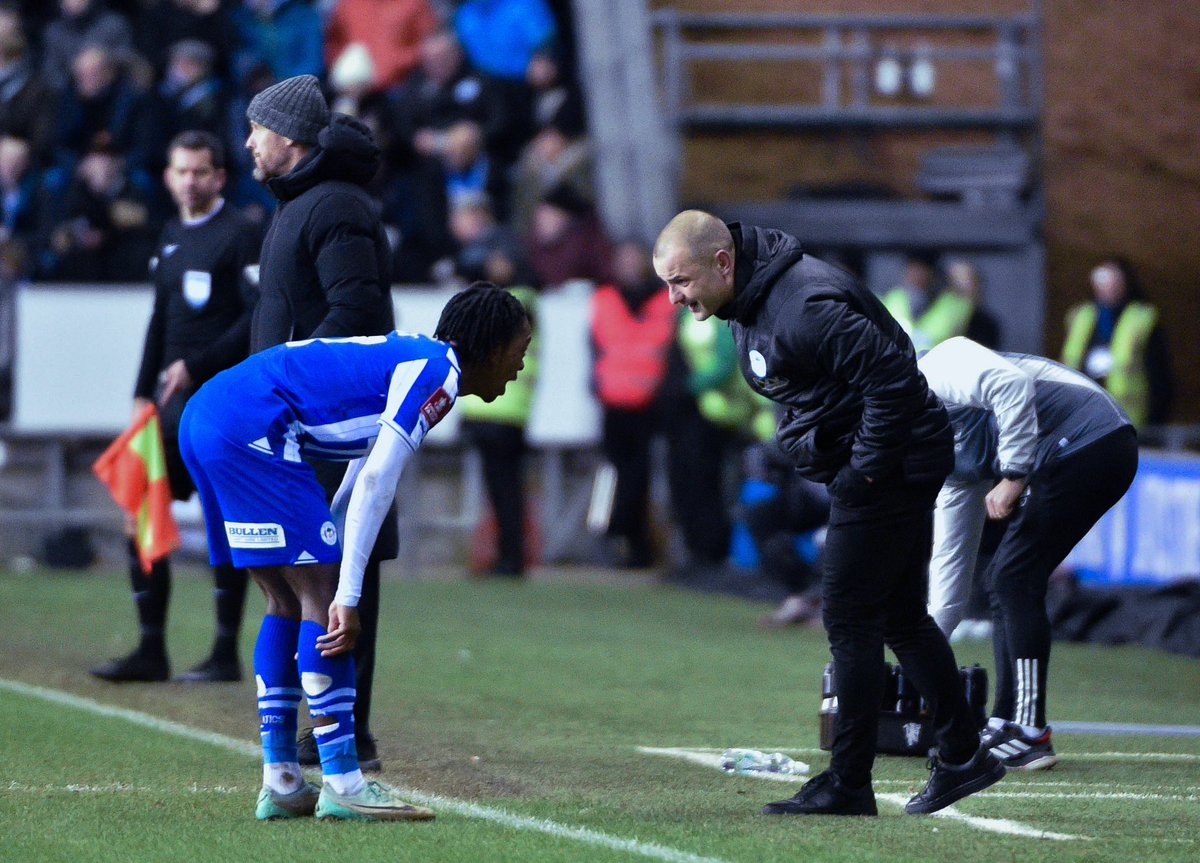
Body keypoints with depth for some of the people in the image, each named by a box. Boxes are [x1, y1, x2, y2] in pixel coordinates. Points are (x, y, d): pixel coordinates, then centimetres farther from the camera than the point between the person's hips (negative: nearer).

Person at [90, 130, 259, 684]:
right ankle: (151, 652, 9)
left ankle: (226, 654, 2)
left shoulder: (238, 234, -7)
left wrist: (196, 366, -18)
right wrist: (144, 393, 16)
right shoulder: (172, 237, 16)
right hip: (174, 399, 8)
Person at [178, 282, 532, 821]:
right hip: (252, 428, -11)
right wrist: (347, 597, -16)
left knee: (288, 601, 14)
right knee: (321, 597, -8)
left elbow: (357, 487, 28)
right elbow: (374, 485, -15)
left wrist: (337, 587, 28)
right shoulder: (437, 374, -7)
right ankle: (342, 786, -9)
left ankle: (280, 784, 15)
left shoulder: (411, 362, 24)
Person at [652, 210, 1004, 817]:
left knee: (850, 621, -7)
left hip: (891, 466, -10)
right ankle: (962, 757, 25)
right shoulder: (748, 301, 7)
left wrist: (863, 471, -22)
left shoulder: (804, 308, -27)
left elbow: (894, 378, -29)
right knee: (901, 619, 16)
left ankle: (848, 785, -2)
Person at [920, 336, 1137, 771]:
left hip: (1084, 438, -10)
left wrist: (1013, 476, -18)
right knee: (1005, 581, 13)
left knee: (1015, 581, -8)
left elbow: (1011, 384, -21)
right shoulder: (946, 463, 24)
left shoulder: (931, 375, -3)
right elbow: (949, 566, 27)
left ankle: (1030, 735, -8)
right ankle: (1006, 725, 15)